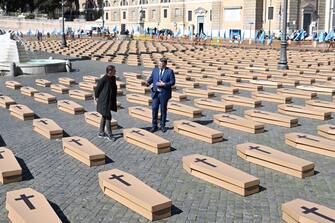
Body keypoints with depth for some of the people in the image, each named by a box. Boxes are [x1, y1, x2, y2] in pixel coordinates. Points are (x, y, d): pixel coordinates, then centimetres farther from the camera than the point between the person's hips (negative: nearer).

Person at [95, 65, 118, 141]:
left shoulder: (113, 78, 3)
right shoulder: (104, 79, -20)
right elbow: (97, 88, -10)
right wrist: (97, 97, -1)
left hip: (110, 101, 8)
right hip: (104, 101, -8)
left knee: (104, 116, 16)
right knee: (108, 116, -6)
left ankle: (101, 133, 26)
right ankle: (109, 134, 2)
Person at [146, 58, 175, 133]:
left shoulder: (170, 71, -3)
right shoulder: (155, 70, 7)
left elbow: (172, 82, -7)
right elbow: (151, 78, 6)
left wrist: (164, 84, -18)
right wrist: (148, 82, -15)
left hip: (164, 93, -2)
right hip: (155, 93, 2)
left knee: (163, 110, 6)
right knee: (154, 108, -2)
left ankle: (162, 126, 19)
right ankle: (154, 126, 9)